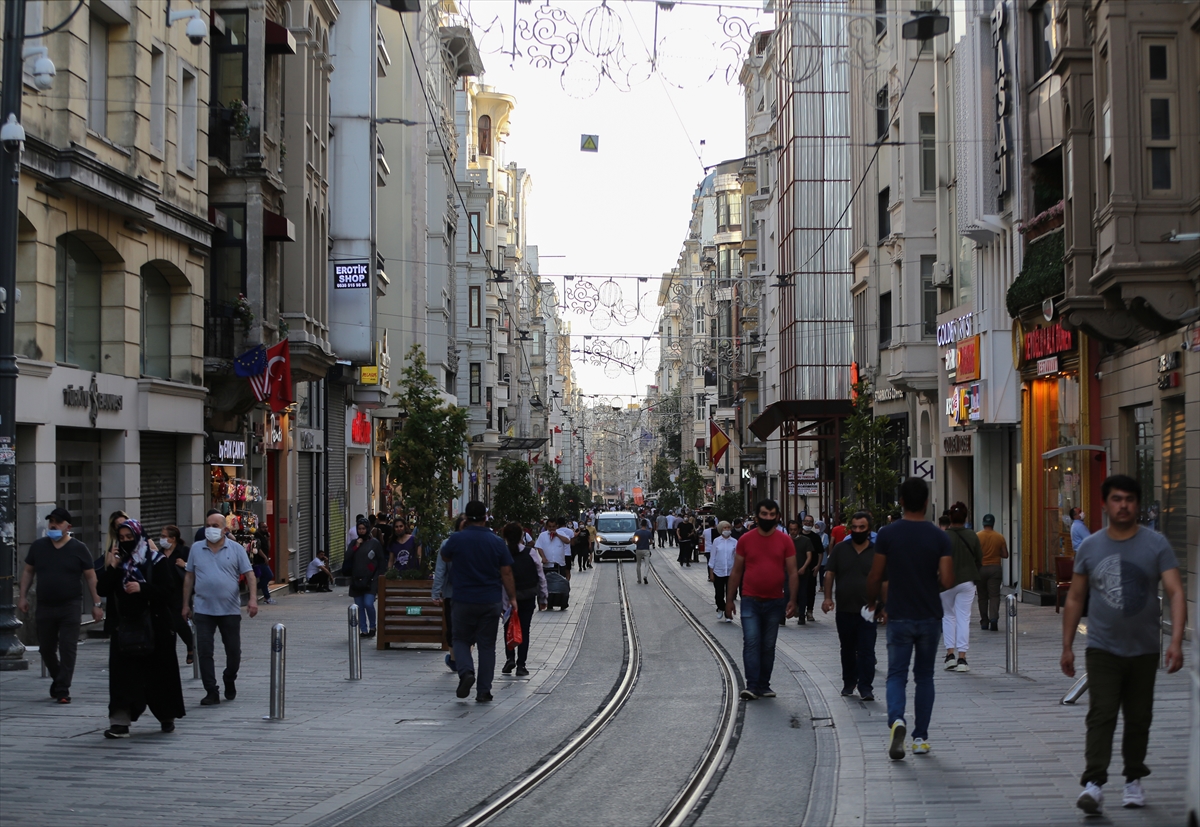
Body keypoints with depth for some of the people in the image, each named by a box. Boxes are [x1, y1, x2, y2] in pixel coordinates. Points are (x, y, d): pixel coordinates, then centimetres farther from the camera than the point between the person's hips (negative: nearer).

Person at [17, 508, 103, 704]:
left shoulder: (78, 549, -2)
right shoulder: (38, 546, 7)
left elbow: (91, 577, 0)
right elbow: (28, 571, 15)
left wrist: (96, 604, -3)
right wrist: (23, 596, 6)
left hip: (70, 606, -3)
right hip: (44, 606, 3)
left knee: (67, 648, -8)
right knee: (46, 649, 10)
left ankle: (63, 690, -4)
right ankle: (57, 679, 34)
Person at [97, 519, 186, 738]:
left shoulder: (157, 562, -2)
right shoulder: (117, 561, 10)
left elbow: (167, 589, -11)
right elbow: (103, 590, 2)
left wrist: (142, 588, -23)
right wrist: (111, 568, -9)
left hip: (154, 627, -3)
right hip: (124, 627, 3)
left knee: (159, 672, 6)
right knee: (123, 674, -6)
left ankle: (167, 716, 23)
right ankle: (120, 722, -9)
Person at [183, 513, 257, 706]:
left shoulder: (236, 549, 0)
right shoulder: (196, 549, 7)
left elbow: (249, 574, -2)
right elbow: (189, 577, 11)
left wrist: (253, 599, -14)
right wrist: (186, 605, 9)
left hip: (230, 610, -1)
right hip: (203, 609, 1)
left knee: (233, 650, 8)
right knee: (204, 651, -6)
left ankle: (229, 681, 33)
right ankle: (211, 692, -1)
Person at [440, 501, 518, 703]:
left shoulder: (456, 539, -7)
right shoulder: (497, 542, -3)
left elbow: (445, 557, 14)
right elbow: (506, 574, -1)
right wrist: (512, 598, 8)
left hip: (464, 601, -1)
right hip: (491, 602, 1)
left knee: (461, 640, 12)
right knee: (487, 645, 7)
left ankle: (466, 672, -15)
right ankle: (484, 691, 5)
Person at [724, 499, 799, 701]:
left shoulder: (785, 541, 1)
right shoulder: (746, 540, 0)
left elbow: (792, 572, 1)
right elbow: (736, 572, 5)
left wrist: (792, 600, -7)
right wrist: (729, 599, 4)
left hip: (775, 602, 1)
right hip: (750, 601, -1)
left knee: (768, 646, 9)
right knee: (751, 642, -11)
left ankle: (764, 685, 18)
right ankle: (751, 686, -13)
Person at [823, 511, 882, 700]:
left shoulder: (877, 552, 2)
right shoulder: (840, 549, 5)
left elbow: (884, 580, 4)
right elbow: (830, 574, 5)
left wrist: (884, 605, 0)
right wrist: (828, 597, -6)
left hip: (867, 611, -2)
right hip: (844, 610, 2)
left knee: (866, 651, -6)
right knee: (847, 650, 14)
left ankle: (866, 687, -5)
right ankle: (849, 683, 27)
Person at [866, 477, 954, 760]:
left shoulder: (887, 534, -7)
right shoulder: (939, 537, -5)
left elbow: (875, 578, -4)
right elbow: (947, 580, -12)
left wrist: (872, 603, 15)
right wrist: (930, 577, 10)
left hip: (899, 617, -1)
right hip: (929, 618, 1)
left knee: (897, 674, 3)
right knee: (924, 676, 14)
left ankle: (896, 720, -24)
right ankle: (921, 737, 14)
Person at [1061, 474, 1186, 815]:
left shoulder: (1156, 544, -4)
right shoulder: (1089, 547, 2)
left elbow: (1176, 593, -11)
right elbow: (1075, 599, 9)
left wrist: (1176, 642, -23)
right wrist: (1067, 647, 6)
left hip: (1144, 650, 0)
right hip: (1102, 649, 0)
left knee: (1139, 718, 11)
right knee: (1101, 715, -12)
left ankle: (1134, 780, 26)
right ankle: (1093, 784, -18)